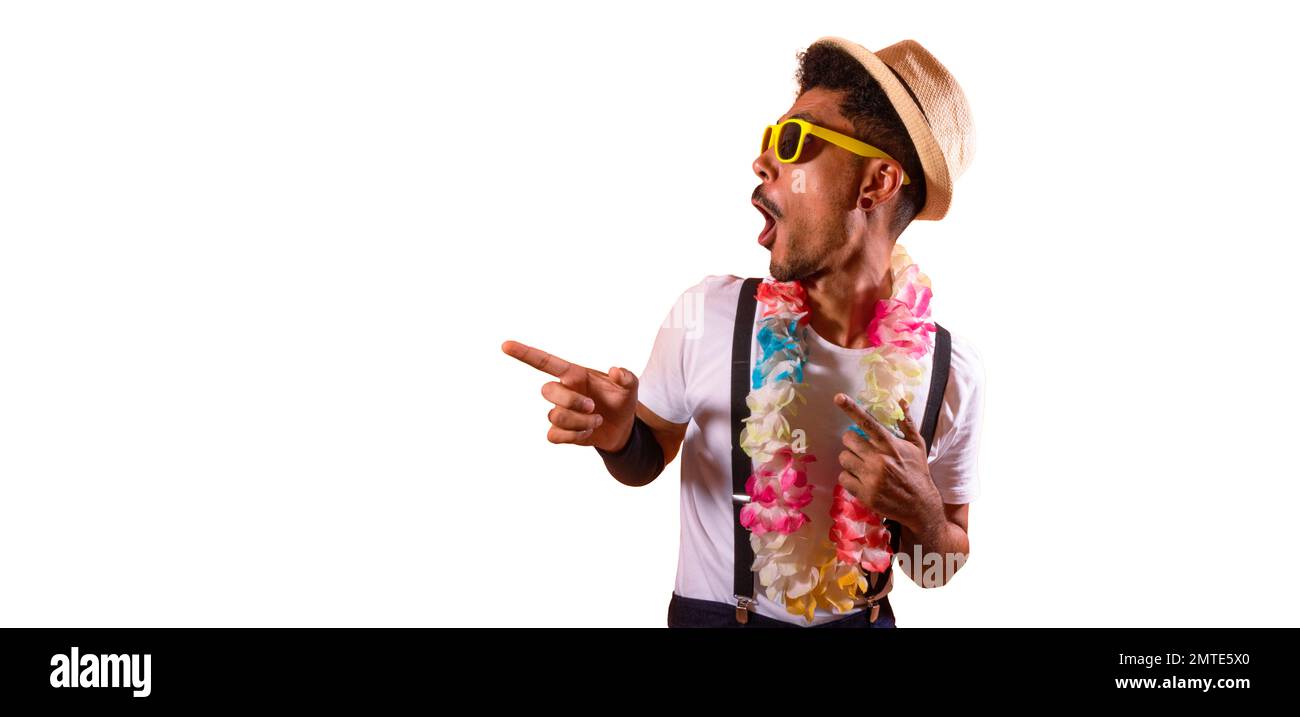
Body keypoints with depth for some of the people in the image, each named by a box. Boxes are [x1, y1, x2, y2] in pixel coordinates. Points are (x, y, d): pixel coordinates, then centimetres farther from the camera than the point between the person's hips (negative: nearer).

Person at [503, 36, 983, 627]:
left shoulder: (951, 370, -15)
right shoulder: (706, 314, -18)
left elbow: (941, 571, -3)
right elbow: (647, 459, -1)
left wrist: (921, 513, -23)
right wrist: (617, 435, -22)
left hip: (859, 620, 1)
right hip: (708, 614, 0)